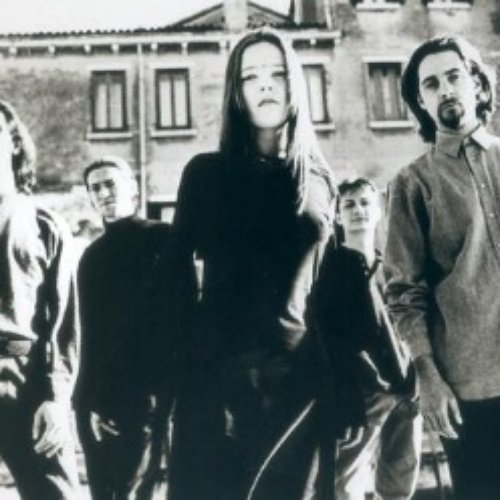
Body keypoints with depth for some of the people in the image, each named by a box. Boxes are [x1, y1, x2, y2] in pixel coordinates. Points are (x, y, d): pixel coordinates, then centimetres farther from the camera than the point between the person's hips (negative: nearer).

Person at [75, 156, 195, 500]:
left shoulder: (163, 240, 1)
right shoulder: (93, 256, 18)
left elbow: (180, 316, -7)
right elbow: (91, 333, 16)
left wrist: (160, 390, -14)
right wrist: (92, 400, 7)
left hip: (146, 396, -5)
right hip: (98, 399, 6)